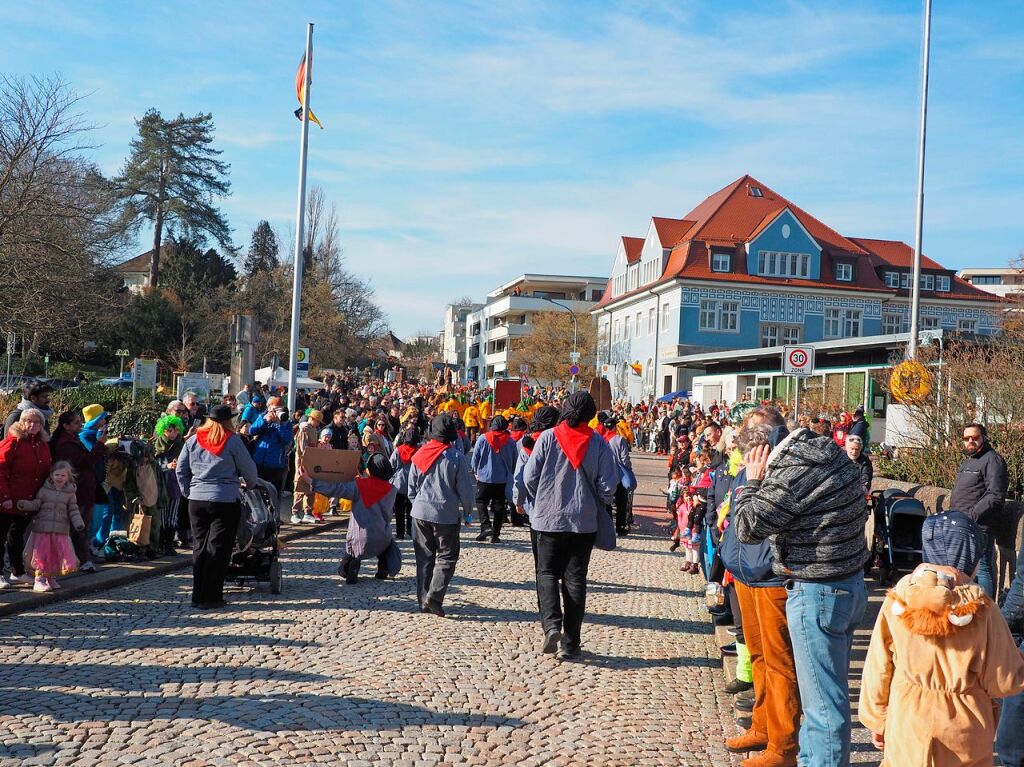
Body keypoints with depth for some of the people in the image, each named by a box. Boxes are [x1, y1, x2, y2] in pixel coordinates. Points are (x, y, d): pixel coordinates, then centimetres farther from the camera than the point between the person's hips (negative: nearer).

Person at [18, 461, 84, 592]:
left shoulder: (70, 493, 6)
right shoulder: (44, 490, 4)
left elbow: (73, 511, 5)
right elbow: (36, 504, -1)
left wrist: (79, 524, -6)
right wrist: (24, 505, -20)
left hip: (61, 531, 1)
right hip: (42, 528, -1)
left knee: (58, 555, 3)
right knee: (42, 555, 0)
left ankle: (51, 578, 19)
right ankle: (39, 580, 8)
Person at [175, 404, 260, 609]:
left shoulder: (193, 440, 6)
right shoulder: (233, 441, -7)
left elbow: (180, 471, 10)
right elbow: (248, 469, 1)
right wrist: (252, 485, 20)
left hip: (197, 500, 5)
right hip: (225, 501, -4)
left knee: (199, 546, 13)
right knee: (218, 548, 1)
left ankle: (198, 596, 19)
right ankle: (210, 598, 3)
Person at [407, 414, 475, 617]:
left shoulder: (420, 455, 2)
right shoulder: (456, 457, -11)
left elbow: (411, 487, 9)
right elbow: (465, 489, -7)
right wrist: (468, 511, 7)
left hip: (420, 512, 4)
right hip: (446, 514, -4)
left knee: (424, 557, 13)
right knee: (447, 557, 4)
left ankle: (424, 599, 15)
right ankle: (434, 597, -10)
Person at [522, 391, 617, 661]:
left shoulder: (548, 437, -8)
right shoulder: (599, 443, -5)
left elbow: (529, 477, -5)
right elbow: (607, 486, -4)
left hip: (547, 519, -1)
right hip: (584, 522, 1)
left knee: (547, 573, 12)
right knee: (575, 580, 10)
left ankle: (551, 626, -9)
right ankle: (570, 643, 12)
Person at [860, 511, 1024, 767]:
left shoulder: (896, 603, -9)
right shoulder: (982, 611, -15)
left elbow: (878, 670, -2)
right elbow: (1003, 683, -8)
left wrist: (876, 721, 11)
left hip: (908, 728, 1)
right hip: (966, 737, -1)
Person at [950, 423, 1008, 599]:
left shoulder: (992, 460, -10)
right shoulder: (967, 460, 21)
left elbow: (996, 496, -20)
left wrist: (971, 515, -21)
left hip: (980, 526, -10)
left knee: (982, 568, -10)